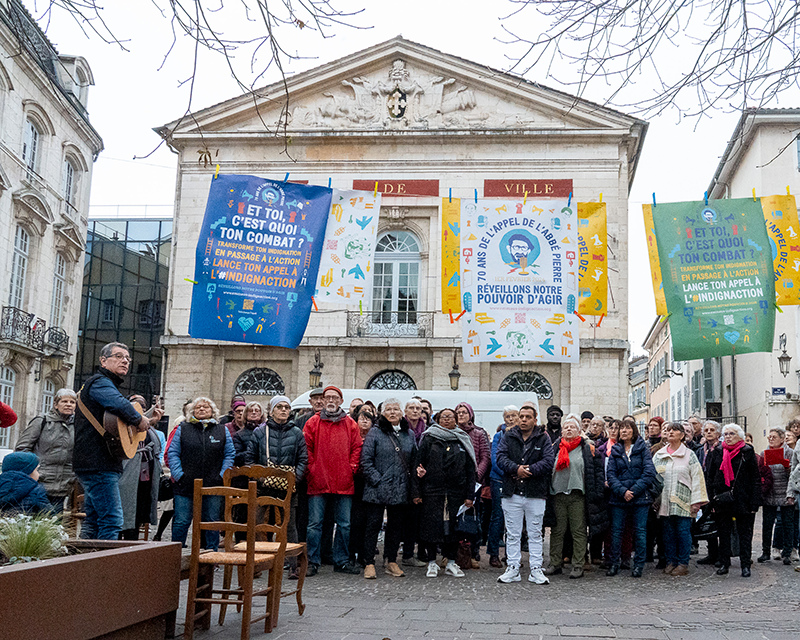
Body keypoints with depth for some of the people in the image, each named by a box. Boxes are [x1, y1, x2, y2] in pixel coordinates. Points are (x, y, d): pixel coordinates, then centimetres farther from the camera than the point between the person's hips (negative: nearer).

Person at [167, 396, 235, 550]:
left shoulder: (222, 431, 10)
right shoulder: (183, 428, 8)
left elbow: (230, 455, 10)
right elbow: (172, 453, 5)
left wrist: (222, 476, -2)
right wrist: (179, 475, -7)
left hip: (213, 486, 1)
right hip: (186, 485, -1)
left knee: (212, 522, 6)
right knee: (181, 522, 0)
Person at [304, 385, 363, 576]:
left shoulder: (350, 424, 9)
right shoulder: (313, 423, 3)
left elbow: (357, 447, 9)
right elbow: (306, 448, 2)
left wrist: (352, 468, -1)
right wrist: (311, 468, -6)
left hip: (343, 483, 2)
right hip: (318, 481, -2)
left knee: (344, 524, 8)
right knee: (315, 523, 0)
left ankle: (342, 561, 19)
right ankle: (312, 562, 9)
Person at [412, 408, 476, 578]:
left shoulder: (463, 441, 10)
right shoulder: (429, 439, 4)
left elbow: (470, 470, 9)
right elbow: (418, 465, 2)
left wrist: (469, 495, 2)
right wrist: (416, 491, -5)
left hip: (456, 492, 2)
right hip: (432, 490, -1)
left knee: (453, 526, 4)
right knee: (432, 525, 0)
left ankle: (451, 563, 16)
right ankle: (432, 563, 12)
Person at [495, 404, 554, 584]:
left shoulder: (543, 438, 2)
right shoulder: (507, 436, 6)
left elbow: (549, 461, -7)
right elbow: (500, 457, -2)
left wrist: (529, 471, -16)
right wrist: (516, 469, -19)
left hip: (536, 494, -1)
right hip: (511, 493, 1)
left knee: (535, 533, 6)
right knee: (513, 533, 7)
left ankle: (536, 569, 14)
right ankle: (513, 569, 15)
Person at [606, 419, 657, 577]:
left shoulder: (642, 448, 2)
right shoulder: (615, 450, 8)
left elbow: (649, 473, -6)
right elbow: (610, 474, 1)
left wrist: (634, 490, -13)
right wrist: (622, 491, -13)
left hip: (640, 497, -2)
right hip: (619, 498, 2)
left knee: (640, 531, 2)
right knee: (616, 530, 3)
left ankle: (639, 565, 10)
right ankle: (614, 564, 12)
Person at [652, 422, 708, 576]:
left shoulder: (689, 455, 3)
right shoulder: (659, 455, 11)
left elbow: (697, 478, -1)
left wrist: (696, 501, -7)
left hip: (683, 501, -3)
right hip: (665, 502, 3)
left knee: (683, 532, -2)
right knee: (668, 532, 6)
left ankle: (683, 563, 6)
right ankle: (671, 562, 15)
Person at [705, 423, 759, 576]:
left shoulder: (747, 453, 0)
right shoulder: (717, 454, 7)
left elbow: (755, 478, -1)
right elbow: (709, 478, 9)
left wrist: (754, 502, -8)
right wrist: (712, 499, 1)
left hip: (743, 499, -2)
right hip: (722, 500, 2)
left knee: (745, 533, 3)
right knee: (723, 533, 8)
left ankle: (746, 565, 10)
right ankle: (724, 564, 16)